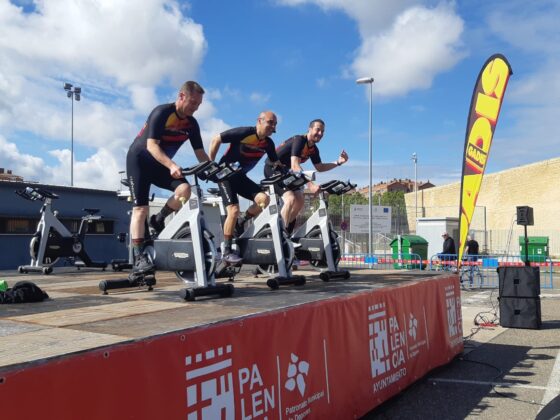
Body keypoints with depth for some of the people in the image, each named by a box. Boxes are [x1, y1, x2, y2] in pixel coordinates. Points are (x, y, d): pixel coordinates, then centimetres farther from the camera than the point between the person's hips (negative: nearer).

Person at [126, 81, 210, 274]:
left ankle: (158, 220, 1)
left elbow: (200, 153, -1)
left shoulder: (191, 123, -4)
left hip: (161, 164, 5)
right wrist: (171, 165, -44)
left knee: (184, 188, -22)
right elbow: (151, 145, -31)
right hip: (139, 160, -5)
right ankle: (138, 258, -11)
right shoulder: (161, 112, -23)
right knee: (141, 208, -13)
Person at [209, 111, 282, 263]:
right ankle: (226, 251, -7)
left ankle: (241, 225, 6)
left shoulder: (268, 143, -3)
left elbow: (276, 163, 11)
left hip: (240, 176, 6)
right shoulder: (243, 132, -22)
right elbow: (216, 140, -17)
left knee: (263, 199, -16)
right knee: (234, 210, -18)